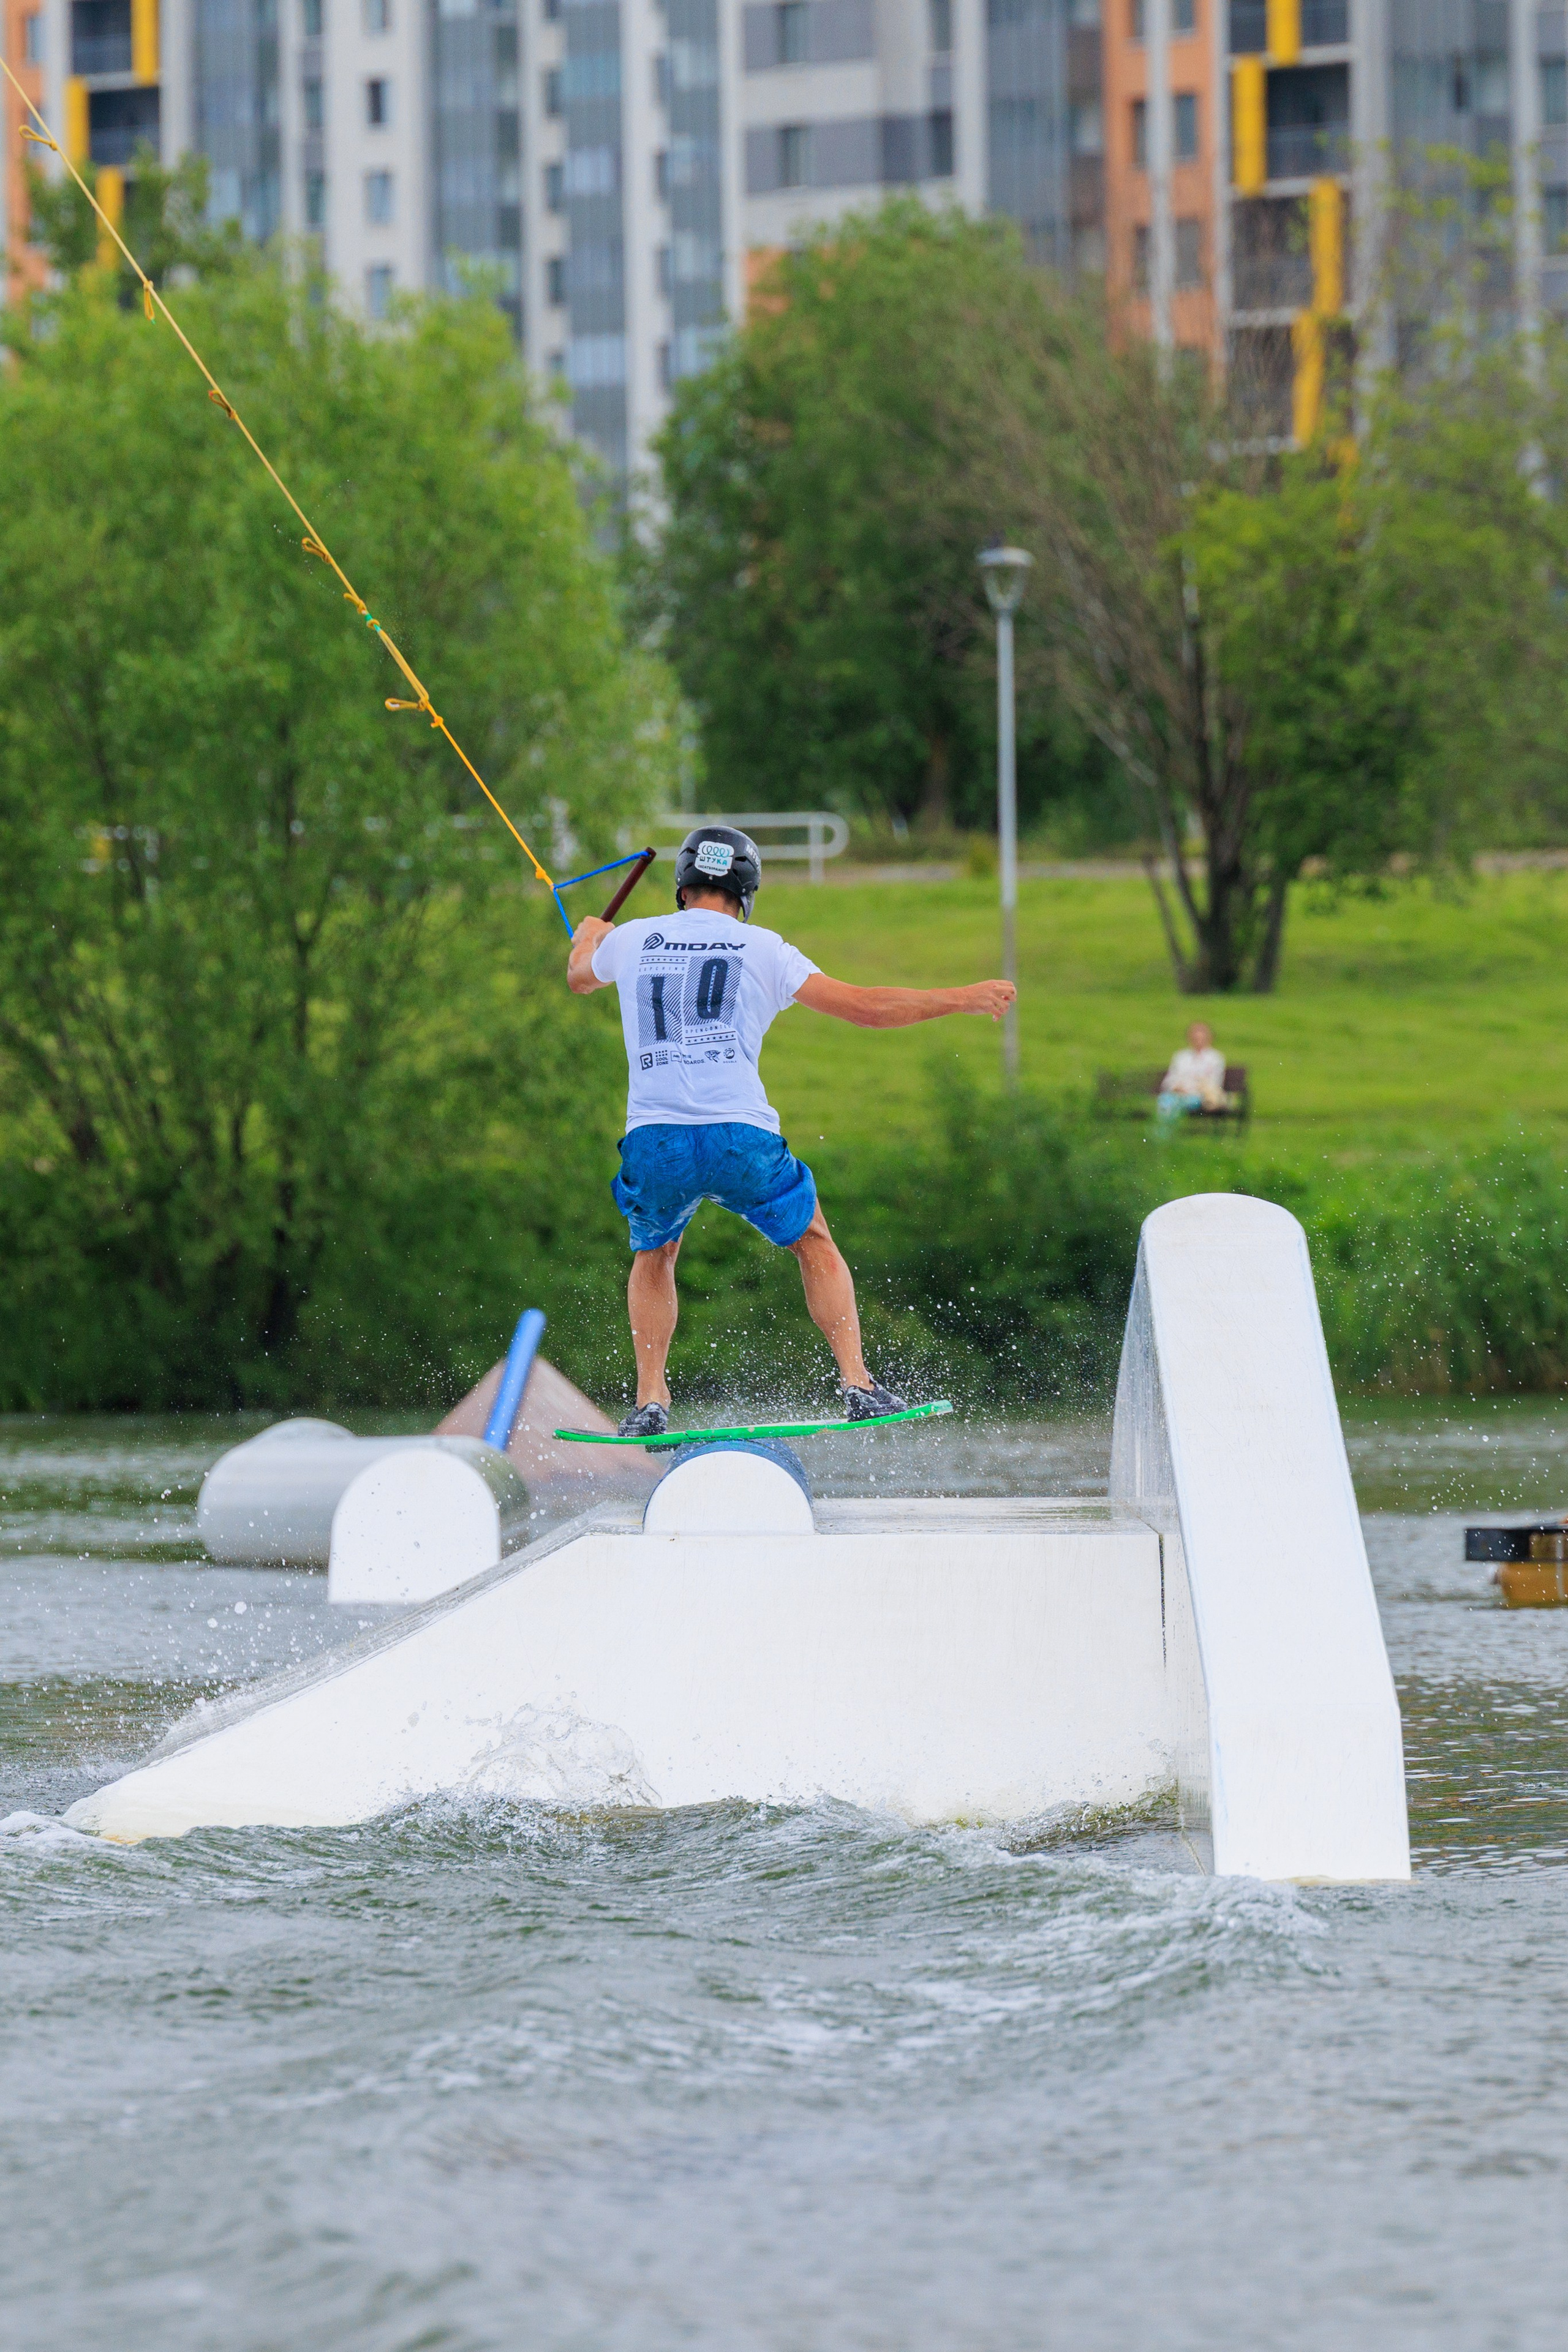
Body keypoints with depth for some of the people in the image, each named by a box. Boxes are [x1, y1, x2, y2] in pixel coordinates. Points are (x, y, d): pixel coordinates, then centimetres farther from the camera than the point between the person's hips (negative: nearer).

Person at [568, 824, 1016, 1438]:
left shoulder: (631, 941, 14)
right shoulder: (761, 949, 7)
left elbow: (579, 978, 38)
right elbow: (864, 1006, 3)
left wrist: (588, 938, 63)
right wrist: (964, 999, 13)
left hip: (653, 1139, 2)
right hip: (742, 1138, -2)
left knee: (653, 1257, 28)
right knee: (814, 1245, 21)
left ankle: (650, 1401, 14)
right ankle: (857, 1384, 10)